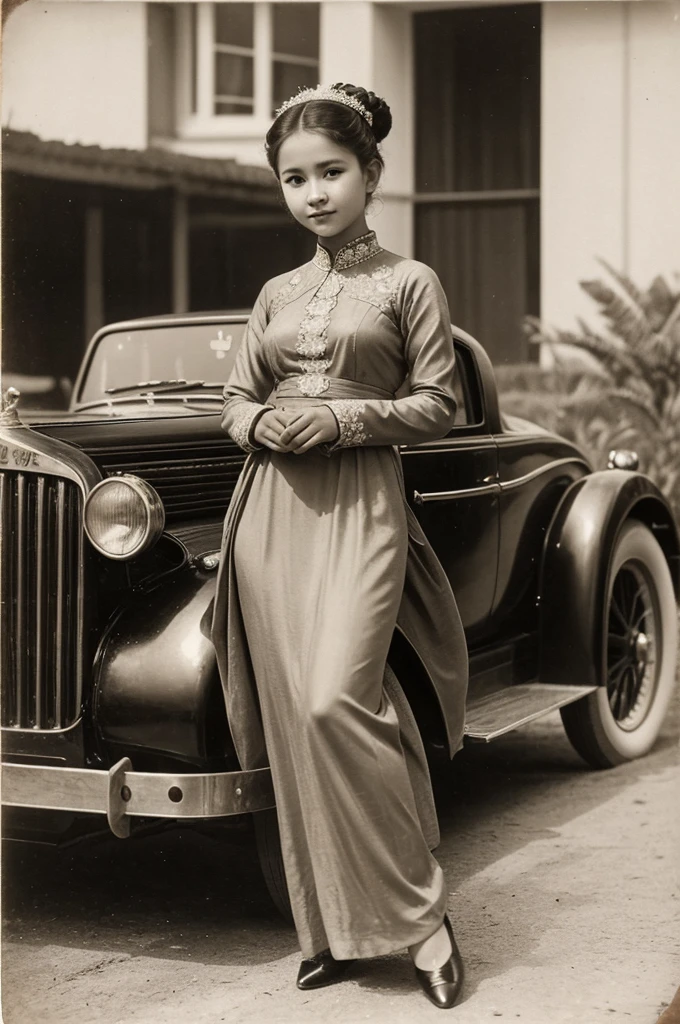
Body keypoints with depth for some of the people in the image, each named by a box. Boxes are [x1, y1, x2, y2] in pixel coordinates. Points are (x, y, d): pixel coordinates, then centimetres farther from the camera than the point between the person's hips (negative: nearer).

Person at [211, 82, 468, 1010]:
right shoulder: (276, 295, 15)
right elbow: (236, 400, 19)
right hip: (270, 507, 5)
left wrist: (340, 418, -12)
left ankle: (419, 910, -4)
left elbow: (438, 407, -1)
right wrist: (264, 425, -4)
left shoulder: (409, 282, 3)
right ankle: (334, 926, 12)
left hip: (361, 506, -5)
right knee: (291, 718, 2)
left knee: (336, 701, -19)